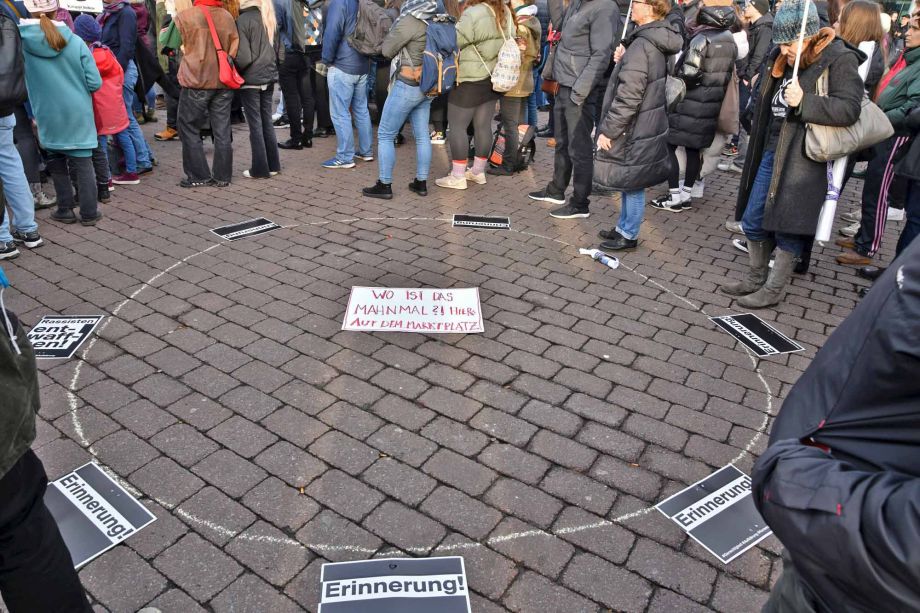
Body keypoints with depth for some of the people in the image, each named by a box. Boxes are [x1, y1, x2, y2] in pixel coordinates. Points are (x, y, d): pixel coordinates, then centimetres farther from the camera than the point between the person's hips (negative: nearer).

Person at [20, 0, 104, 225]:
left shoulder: (21, 40, -8)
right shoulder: (75, 42, -9)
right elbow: (95, 83, -8)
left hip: (48, 117, 1)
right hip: (78, 115, -1)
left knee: (57, 164, 15)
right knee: (83, 163, 6)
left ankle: (65, 210, 21)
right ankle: (89, 212, 8)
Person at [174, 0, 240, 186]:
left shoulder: (184, 17, -7)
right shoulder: (227, 16, 1)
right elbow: (235, 47, 6)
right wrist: (225, 64, 15)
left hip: (195, 83, -3)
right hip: (223, 83, 3)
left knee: (190, 130, 9)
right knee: (222, 131, 8)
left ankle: (198, 175, 9)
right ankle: (222, 176, 12)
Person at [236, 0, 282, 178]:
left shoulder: (243, 20, -14)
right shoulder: (270, 18, 6)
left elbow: (243, 57, -16)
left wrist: (235, 70, 0)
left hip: (251, 79, -6)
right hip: (269, 77, 6)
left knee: (255, 125, 0)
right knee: (267, 122, 13)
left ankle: (260, 169, 4)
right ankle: (273, 165, 17)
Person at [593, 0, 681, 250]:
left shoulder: (641, 45, -21)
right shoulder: (658, 42, 9)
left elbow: (629, 97, -25)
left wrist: (608, 129, -19)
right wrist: (623, 60, 5)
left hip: (635, 129, -10)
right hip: (646, 125, 10)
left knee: (632, 184, 2)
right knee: (629, 182, 19)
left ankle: (629, 235, 14)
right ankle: (623, 227, 31)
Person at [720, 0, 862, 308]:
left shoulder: (840, 60, -10)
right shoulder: (781, 59, 10)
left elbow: (850, 109, -18)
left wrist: (803, 102, -27)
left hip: (802, 158, -7)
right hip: (771, 152, 7)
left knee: (788, 226, 0)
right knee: (753, 220, 12)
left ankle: (774, 289, 14)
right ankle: (755, 277, 29)